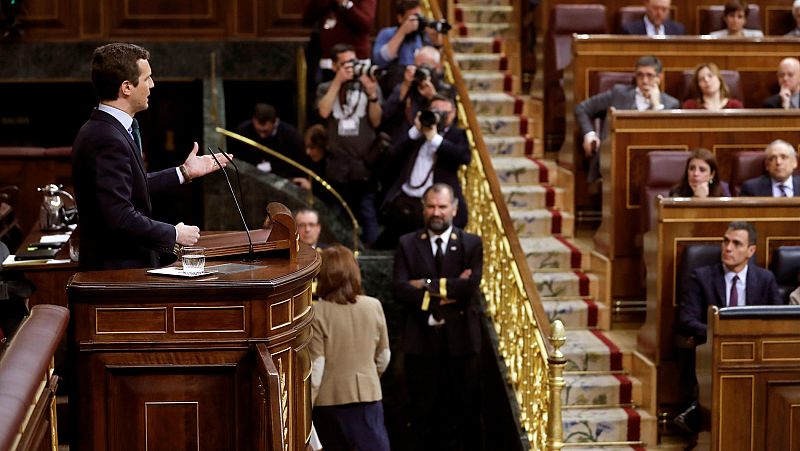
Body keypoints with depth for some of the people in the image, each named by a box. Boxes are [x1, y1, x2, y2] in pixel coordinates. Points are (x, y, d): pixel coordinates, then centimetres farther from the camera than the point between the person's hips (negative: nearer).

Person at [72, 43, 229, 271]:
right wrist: (174, 234, -15)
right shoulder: (108, 140, -22)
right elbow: (120, 218, -26)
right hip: (117, 268, -10)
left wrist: (184, 172, 19)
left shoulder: (99, 130, 9)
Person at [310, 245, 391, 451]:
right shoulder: (374, 306, -3)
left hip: (328, 398, -1)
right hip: (367, 394, 1)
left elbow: (315, 367, -12)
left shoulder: (316, 313, -12)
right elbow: (383, 357, 8)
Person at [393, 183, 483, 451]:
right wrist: (449, 290, -15)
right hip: (421, 341, 0)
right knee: (421, 413, 4)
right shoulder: (407, 244, 6)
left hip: (460, 340, 0)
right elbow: (400, 290, -7)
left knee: (464, 412, 4)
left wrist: (427, 285, -11)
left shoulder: (471, 244, 5)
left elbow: (471, 286, -11)